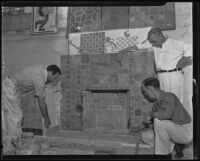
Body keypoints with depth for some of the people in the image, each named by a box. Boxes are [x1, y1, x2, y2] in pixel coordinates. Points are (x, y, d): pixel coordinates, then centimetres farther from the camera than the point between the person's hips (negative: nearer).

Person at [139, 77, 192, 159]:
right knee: (145, 136, -1)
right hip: (174, 132, 8)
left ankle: (163, 153, -14)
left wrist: (151, 115, -24)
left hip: (185, 133, -8)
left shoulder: (169, 96, -21)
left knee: (158, 121, -29)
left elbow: (166, 114, -40)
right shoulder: (156, 103, 5)